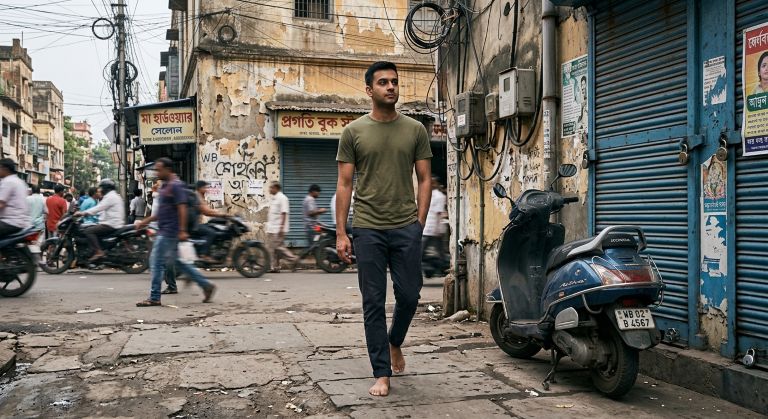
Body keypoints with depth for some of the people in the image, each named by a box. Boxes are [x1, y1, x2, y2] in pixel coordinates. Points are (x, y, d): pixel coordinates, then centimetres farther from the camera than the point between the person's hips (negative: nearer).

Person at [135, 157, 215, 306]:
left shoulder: (176, 186, -13)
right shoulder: (165, 186, 17)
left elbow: (182, 208, -20)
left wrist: (182, 231, -25)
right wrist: (146, 221, 20)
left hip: (169, 232, -10)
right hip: (165, 231, 10)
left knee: (157, 262, -5)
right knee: (176, 261, 12)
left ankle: (154, 298, 3)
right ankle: (206, 285, 16)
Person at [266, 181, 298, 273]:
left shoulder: (282, 198, -13)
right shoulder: (273, 198, 16)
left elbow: (284, 213, -18)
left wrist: (281, 227, -22)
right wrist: (268, 224, 20)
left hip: (278, 229, -10)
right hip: (271, 228, 10)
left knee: (278, 247, -10)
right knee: (271, 248, 8)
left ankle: (293, 259, 1)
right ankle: (274, 267, 12)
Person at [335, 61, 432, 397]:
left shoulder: (415, 130, 7)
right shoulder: (354, 131, 4)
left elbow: (424, 179, 9)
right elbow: (344, 184, 3)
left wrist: (420, 223, 0)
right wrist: (341, 233, -2)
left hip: (407, 228, 1)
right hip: (368, 229, -1)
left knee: (409, 296, 6)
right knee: (373, 303, 3)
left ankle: (395, 343, 36)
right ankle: (382, 373, 13)